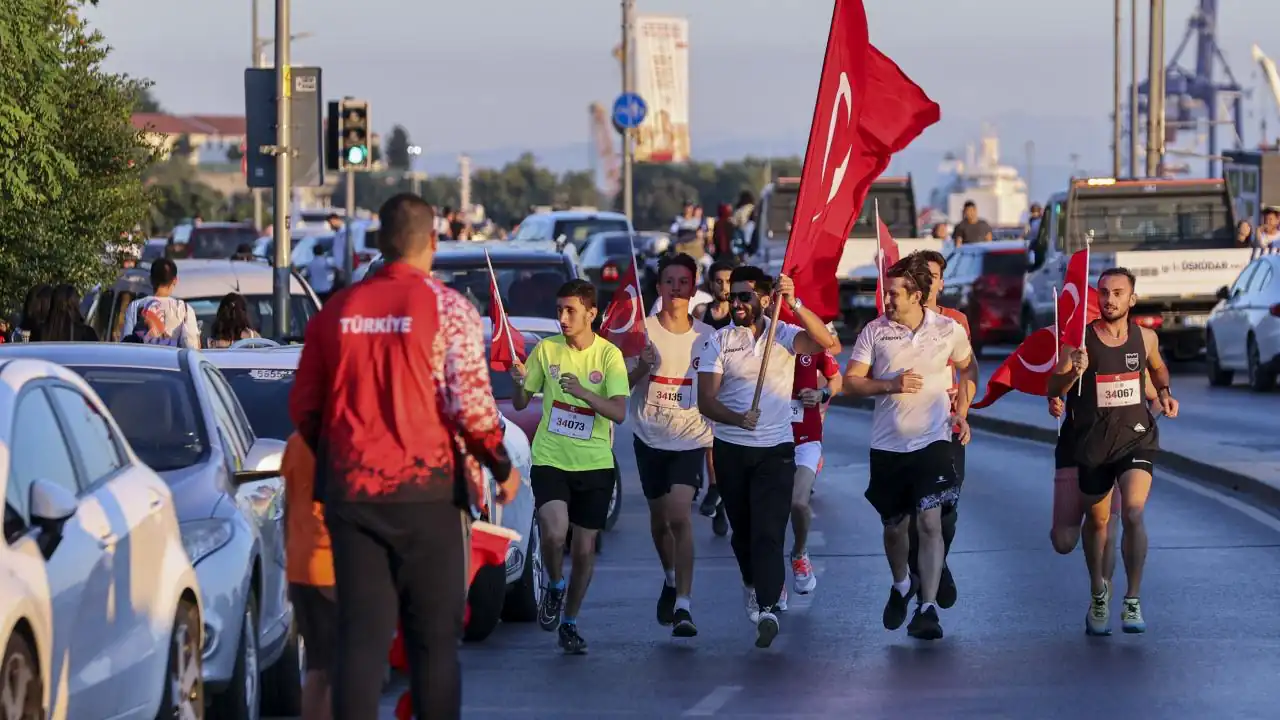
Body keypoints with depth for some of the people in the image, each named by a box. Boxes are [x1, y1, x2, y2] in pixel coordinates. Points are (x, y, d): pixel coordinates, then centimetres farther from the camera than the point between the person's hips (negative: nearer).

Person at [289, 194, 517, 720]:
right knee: (434, 636, 2)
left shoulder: (336, 311, 6)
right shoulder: (446, 308, -6)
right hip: (428, 489, -3)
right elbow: (470, 401, -12)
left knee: (360, 634, 5)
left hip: (351, 493, 3)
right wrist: (502, 466, 2)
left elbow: (303, 406, 10)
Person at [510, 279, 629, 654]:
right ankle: (555, 587, 8)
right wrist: (519, 383, -15)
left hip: (595, 464, 0)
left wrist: (582, 392, -29)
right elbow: (520, 404, 7)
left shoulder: (609, 355, -5)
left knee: (584, 548, 6)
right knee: (554, 532, -23)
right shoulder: (546, 350, -1)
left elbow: (619, 412, -14)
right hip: (550, 458, 0)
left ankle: (570, 622, 25)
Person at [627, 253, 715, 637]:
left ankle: (683, 606, -21)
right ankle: (670, 581, 43)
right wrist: (641, 367, -20)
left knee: (679, 515, -18)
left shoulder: (706, 337, 0)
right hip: (650, 437, 2)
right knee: (659, 516, 15)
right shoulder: (642, 330, -2)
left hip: (691, 438, -2)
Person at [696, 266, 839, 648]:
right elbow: (705, 400, -5)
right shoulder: (719, 342, 1)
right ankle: (756, 585, 39)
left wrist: (794, 304, -31)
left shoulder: (784, 335, -1)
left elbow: (829, 343, -21)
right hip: (730, 448, 2)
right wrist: (737, 418, -24)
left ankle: (767, 609, -19)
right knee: (742, 530, 15)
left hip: (776, 448, -2)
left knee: (768, 532, -13)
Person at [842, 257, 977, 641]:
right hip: (888, 446, 2)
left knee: (930, 523, -15)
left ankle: (928, 607, -16)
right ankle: (902, 585, 42)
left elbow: (968, 368, 19)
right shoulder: (875, 332, -1)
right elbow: (850, 382, -1)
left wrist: (962, 411, 8)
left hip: (933, 440, -2)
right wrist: (892, 385, -14)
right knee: (894, 525, 14)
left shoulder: (949, 330, -1)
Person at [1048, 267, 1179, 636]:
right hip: (1093, 440, 0)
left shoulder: (1145, 337, 0)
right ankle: (1098, 593, 39)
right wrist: (1073, 372, -27)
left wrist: (1164, 393, 5)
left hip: (1136, 437, 0)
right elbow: (1052, 390, -8)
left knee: (1133, 513, -20)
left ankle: (1133, 602, -12)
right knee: (1097, 521, 14)